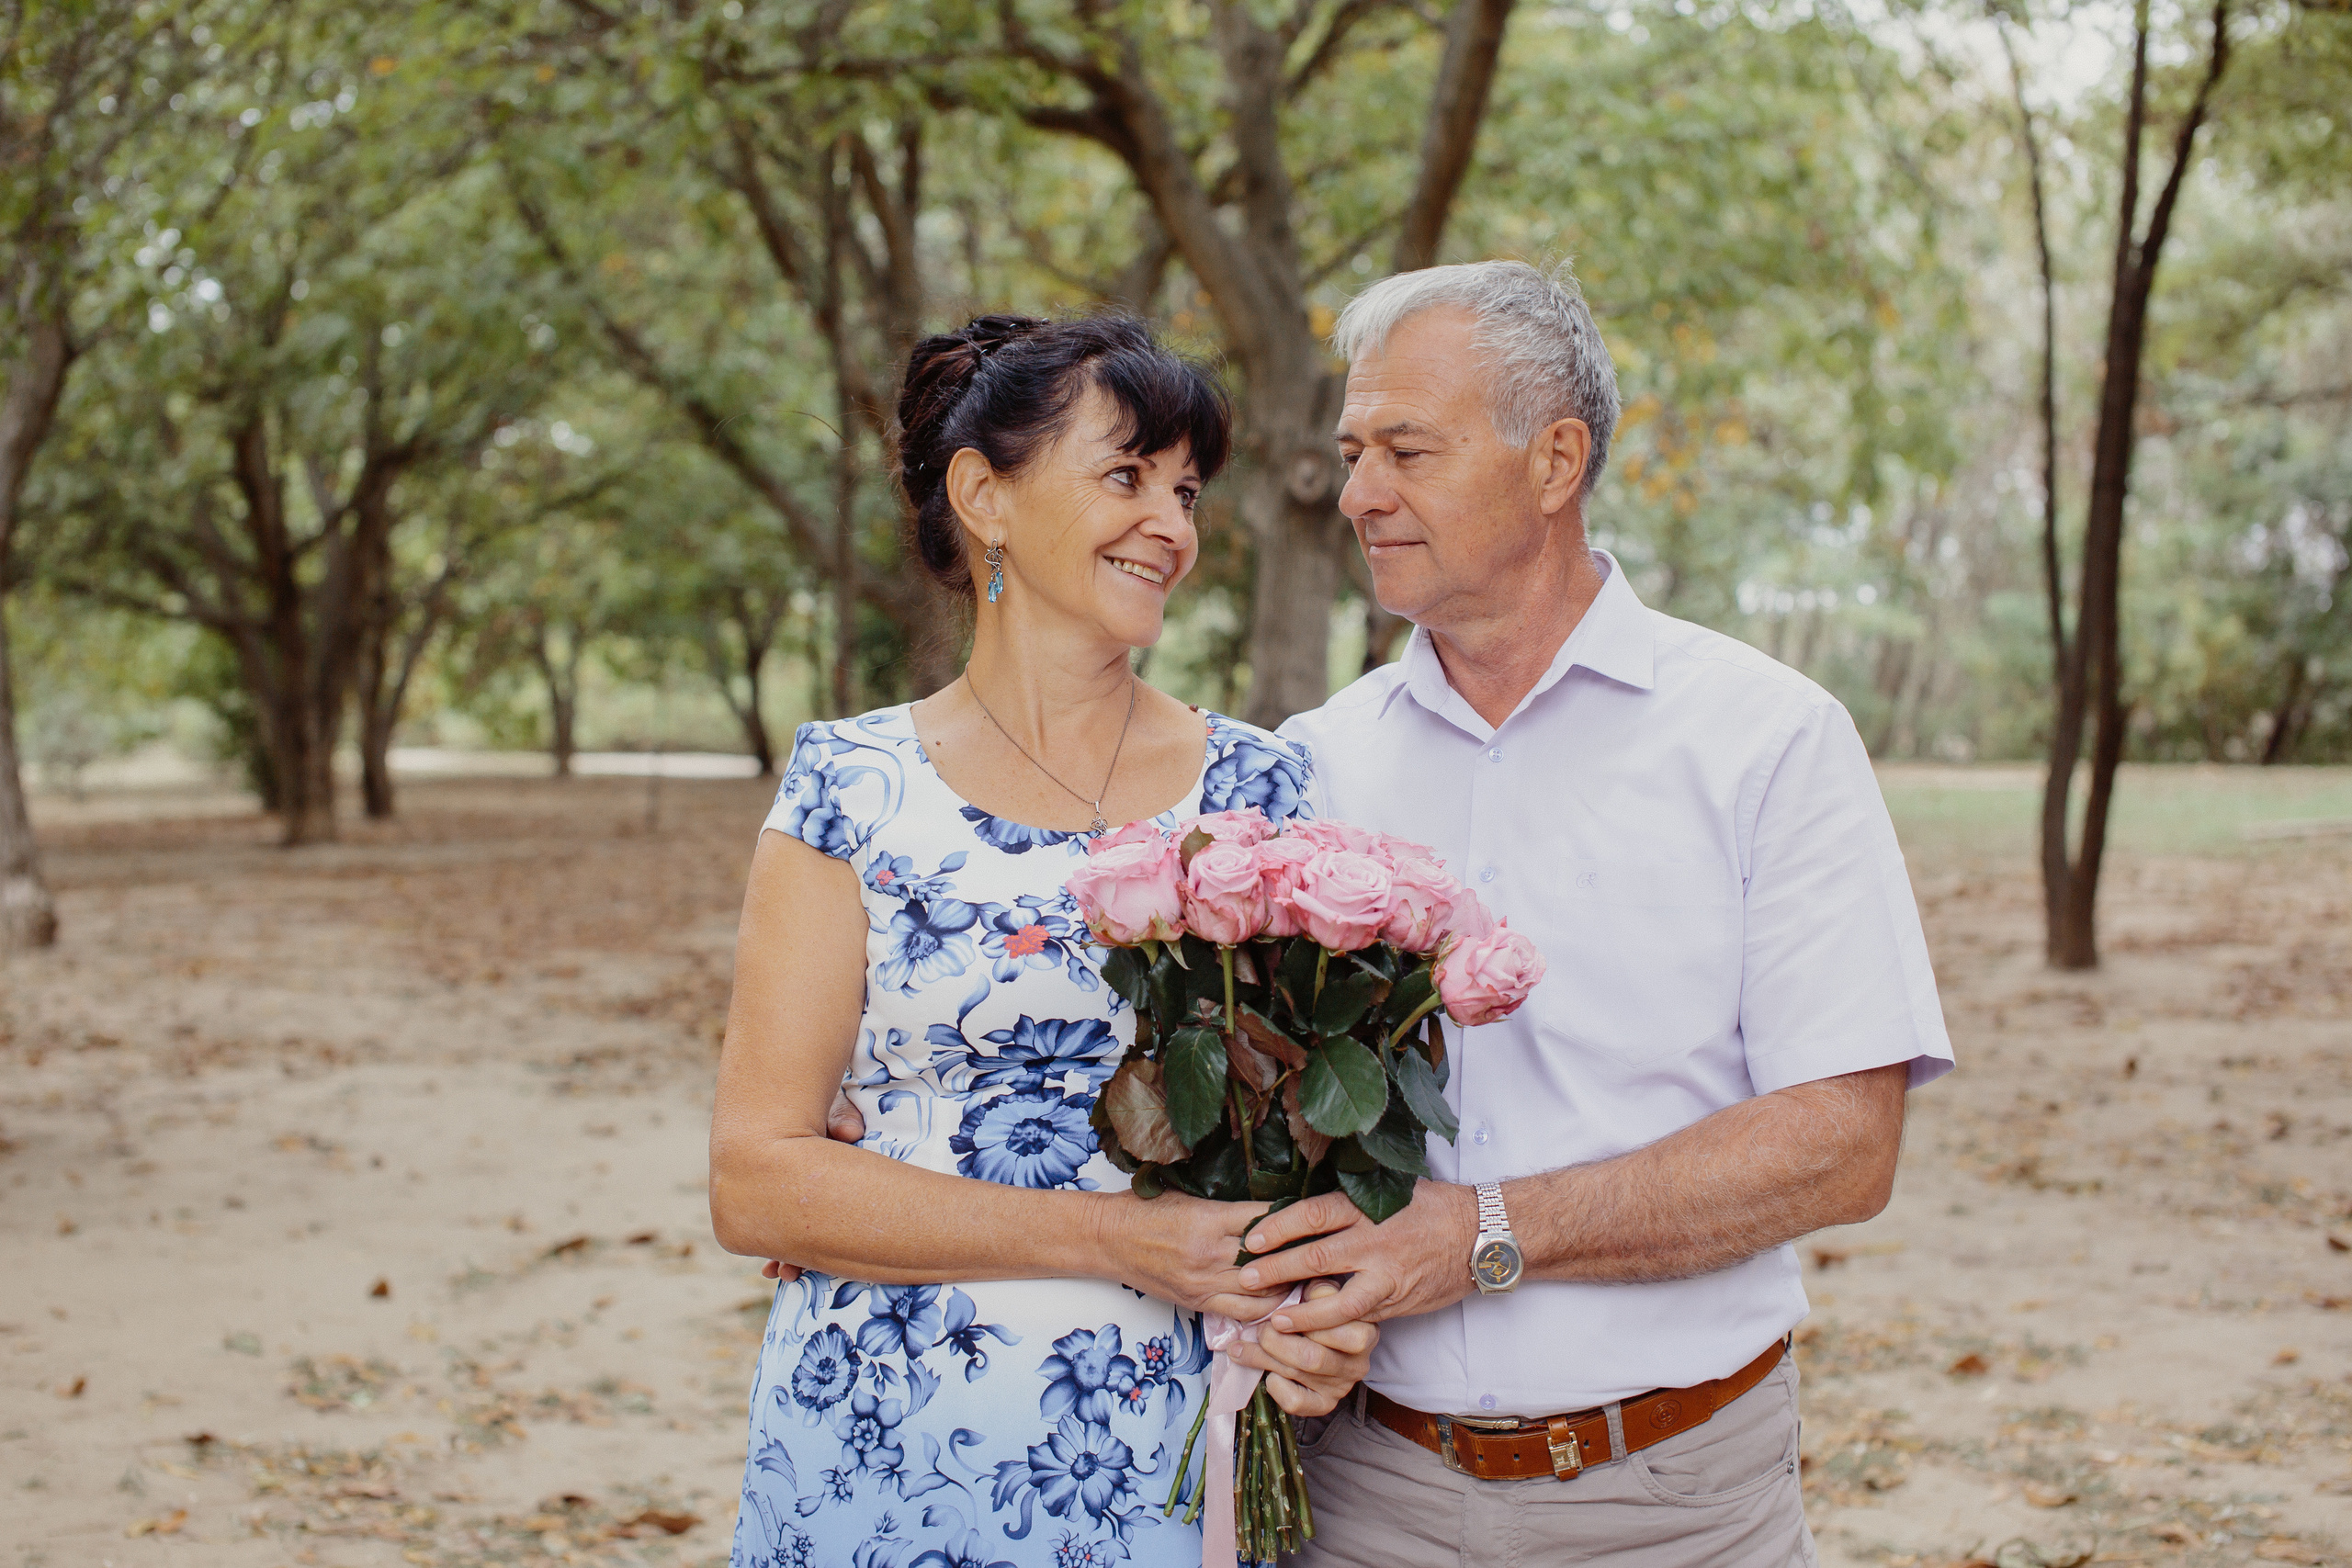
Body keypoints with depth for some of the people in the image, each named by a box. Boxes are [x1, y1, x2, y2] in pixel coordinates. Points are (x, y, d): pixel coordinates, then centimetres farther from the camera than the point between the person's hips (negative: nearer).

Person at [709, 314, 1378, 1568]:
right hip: (884, 1462, -1)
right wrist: (1112, 1238, -17)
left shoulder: (1262, 792, 3)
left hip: (1169, 1466, 2)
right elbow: (756, 1182, -8)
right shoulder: (855, 790, -3)